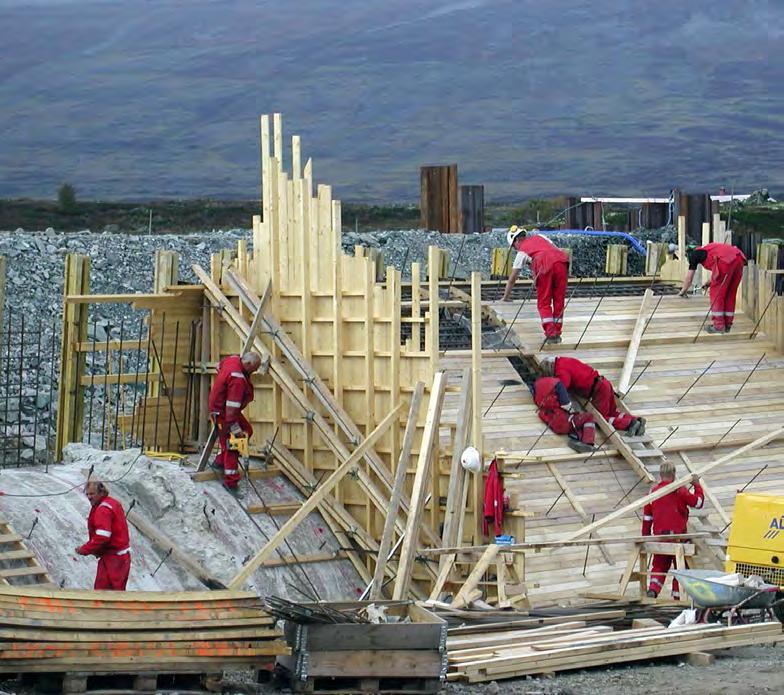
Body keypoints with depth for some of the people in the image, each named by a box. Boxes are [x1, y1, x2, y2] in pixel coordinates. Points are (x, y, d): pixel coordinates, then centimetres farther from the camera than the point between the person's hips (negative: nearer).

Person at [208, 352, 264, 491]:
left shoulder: (234, 359, -4)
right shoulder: (238, 379, -33)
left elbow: (221, 365, 23)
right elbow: (232, 407, -34)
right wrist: (235, 429, -31)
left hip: (218, 405, 10)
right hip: (223, 412, -10)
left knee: (247, 430, 17)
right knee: (230, 445, -7)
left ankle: (219, 461, 23)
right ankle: (231, 482, -4)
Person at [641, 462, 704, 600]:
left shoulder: (653, 491, 4)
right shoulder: (679, 491, -8)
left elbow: (647, 517, 10)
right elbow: (698, 502, 0)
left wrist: (646, 536, 18)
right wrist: (697, 485, 12)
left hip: (659, 535, 3)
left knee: (659, 566, 12)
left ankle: (653, 589, -11)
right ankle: (677, 596, 8)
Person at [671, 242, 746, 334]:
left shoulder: (694, 254, 16)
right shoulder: (706, 249, 37)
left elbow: (689, 278, 23)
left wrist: (683, 291, 37)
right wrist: (710, 282, 56)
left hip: (726, 260, -8)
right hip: (739, 259, 8)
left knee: (716, 293, 4)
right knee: (730, 294, 17)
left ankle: (718, 325, 3)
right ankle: (727, 325, 21)